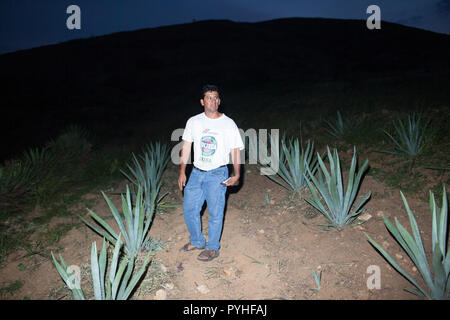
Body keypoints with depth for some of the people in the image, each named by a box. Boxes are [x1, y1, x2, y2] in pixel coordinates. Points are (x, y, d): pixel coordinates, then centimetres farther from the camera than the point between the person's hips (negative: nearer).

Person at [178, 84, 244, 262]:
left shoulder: (229, 124, -4)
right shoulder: (193, 122, 3)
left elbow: (235, 150, -1)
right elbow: (186, 146, 9)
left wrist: (236, 175, -11)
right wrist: (182, 171, 4)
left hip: (217, 174, -4)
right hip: (197, 172, 4)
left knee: (215, 212, 2)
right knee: (189, 208, 11)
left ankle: (212, 248, 22)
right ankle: (197, 241, 34)